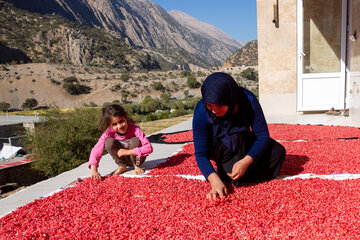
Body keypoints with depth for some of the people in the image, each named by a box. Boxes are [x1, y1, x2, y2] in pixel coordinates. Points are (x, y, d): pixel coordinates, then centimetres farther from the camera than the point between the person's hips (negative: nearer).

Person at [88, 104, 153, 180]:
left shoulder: (134, 129, -28)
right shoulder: (109, 132, -21)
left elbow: (149, 148, -35)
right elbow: (96, 150, -27)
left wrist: (127, 152, -37)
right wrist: (93, 170, -39)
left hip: (136, 157, -2)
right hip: (123, 158, 2)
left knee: (135, 140, -31)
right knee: (109, 141, -24)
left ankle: (137, 166, -6)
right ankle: (122, 166, -3)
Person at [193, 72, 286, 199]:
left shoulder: (248, 100, -28)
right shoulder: (201, 112, -30)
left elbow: (263, 136, -25)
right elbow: (200, 153, -29)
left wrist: (246, 161, -41)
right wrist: (215, 181, -45)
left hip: (243, 142, 3)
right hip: (217, 147, -3)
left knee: (278, 152, -19)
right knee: (236, 134, -34)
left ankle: (228, 173, -13)